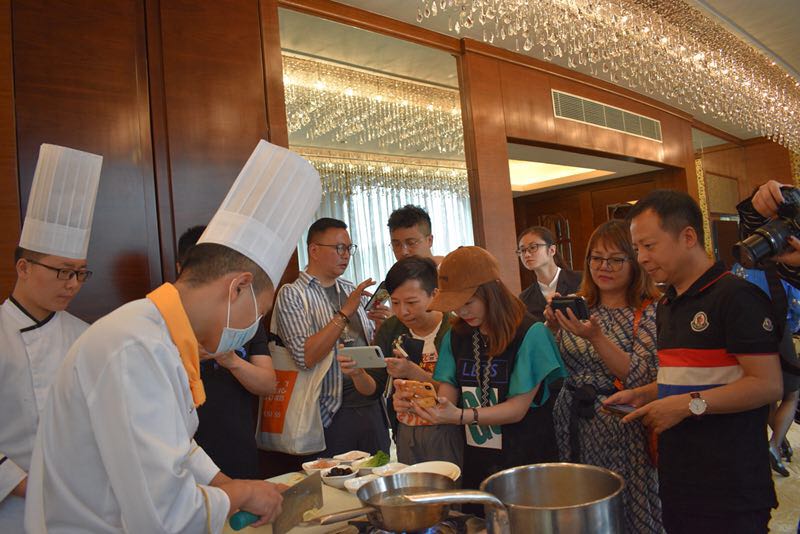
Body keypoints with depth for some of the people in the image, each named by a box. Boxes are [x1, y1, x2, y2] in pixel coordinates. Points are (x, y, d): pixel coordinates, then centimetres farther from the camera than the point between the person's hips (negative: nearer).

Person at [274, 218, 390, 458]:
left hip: (371, 405, 6)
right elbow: (306, 357, -19)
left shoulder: (352, 290, 12)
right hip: (332, 413, -6)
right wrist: (345, 312, -21)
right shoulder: (292, 294, -7)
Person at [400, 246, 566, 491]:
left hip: (526, 463, -4)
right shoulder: (456, 336, 3)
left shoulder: (530, 333, -14)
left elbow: (518, 408, -17)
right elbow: (447, 393, -2)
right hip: (475, 462, 4)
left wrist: (460, 416, -30)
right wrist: (417, 402, -23)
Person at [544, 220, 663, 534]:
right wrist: (552, 328, -9)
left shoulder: (649, 312, -8)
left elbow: (642, 379, -19)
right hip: (570, 425, 5)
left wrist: (596, 337, -27)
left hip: (620, 431, -4)